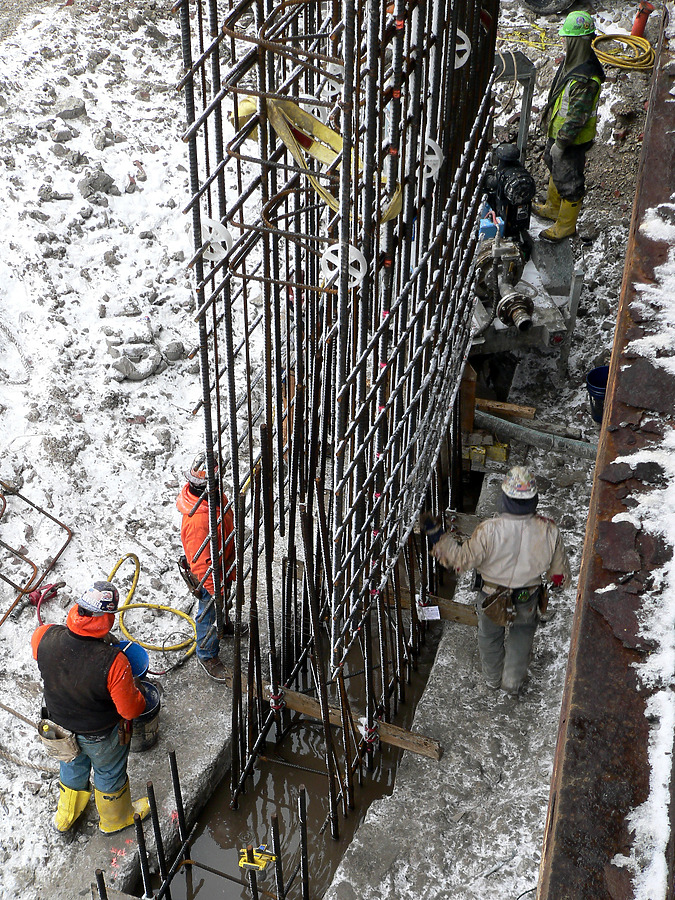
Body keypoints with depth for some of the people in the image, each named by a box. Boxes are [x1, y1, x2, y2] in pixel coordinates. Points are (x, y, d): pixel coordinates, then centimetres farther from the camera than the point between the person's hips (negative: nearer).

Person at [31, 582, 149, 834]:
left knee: (72, 768, 34)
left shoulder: (46, 638, -29)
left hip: (60, 727, 4)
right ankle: (115, 818, 57)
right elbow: (130, 710, -28)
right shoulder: (113, 661, -41)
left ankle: (66, 816, 62)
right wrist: (139, 696, -7)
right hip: (101, 736, -4)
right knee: (109, 774, 27)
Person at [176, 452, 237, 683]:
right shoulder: (198, 520, -44)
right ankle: (207, 655, 41)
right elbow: (202, 562, -34)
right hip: (208, 575, -8)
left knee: (221, 604, 34)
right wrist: (217, 589, -24)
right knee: (210, 611, 16)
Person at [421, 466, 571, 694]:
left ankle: (493, 679, 52)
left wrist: (436, 536, -13)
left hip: (493, 598, -1)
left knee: (490, 637, 28)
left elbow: (461, 560, -22)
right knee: (521, 635, 32)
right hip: (528, 600, 1)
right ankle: (513, 681, 47)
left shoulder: (489, 530, -32)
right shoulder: (548, 531, -23)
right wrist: (562, 580, 14)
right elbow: (560, 574, -10)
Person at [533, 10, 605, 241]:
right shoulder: (573, 61, -3)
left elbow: (577, 116, -30)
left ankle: (566, 225, 24)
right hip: (559, 129, 10)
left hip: (573, 138, -10)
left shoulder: (585, 79, -34)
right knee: (555, 167, 28)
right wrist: (549, 110, 26)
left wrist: (561, 143, -23)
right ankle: (553, 208, 50)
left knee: (568, 181, 6)